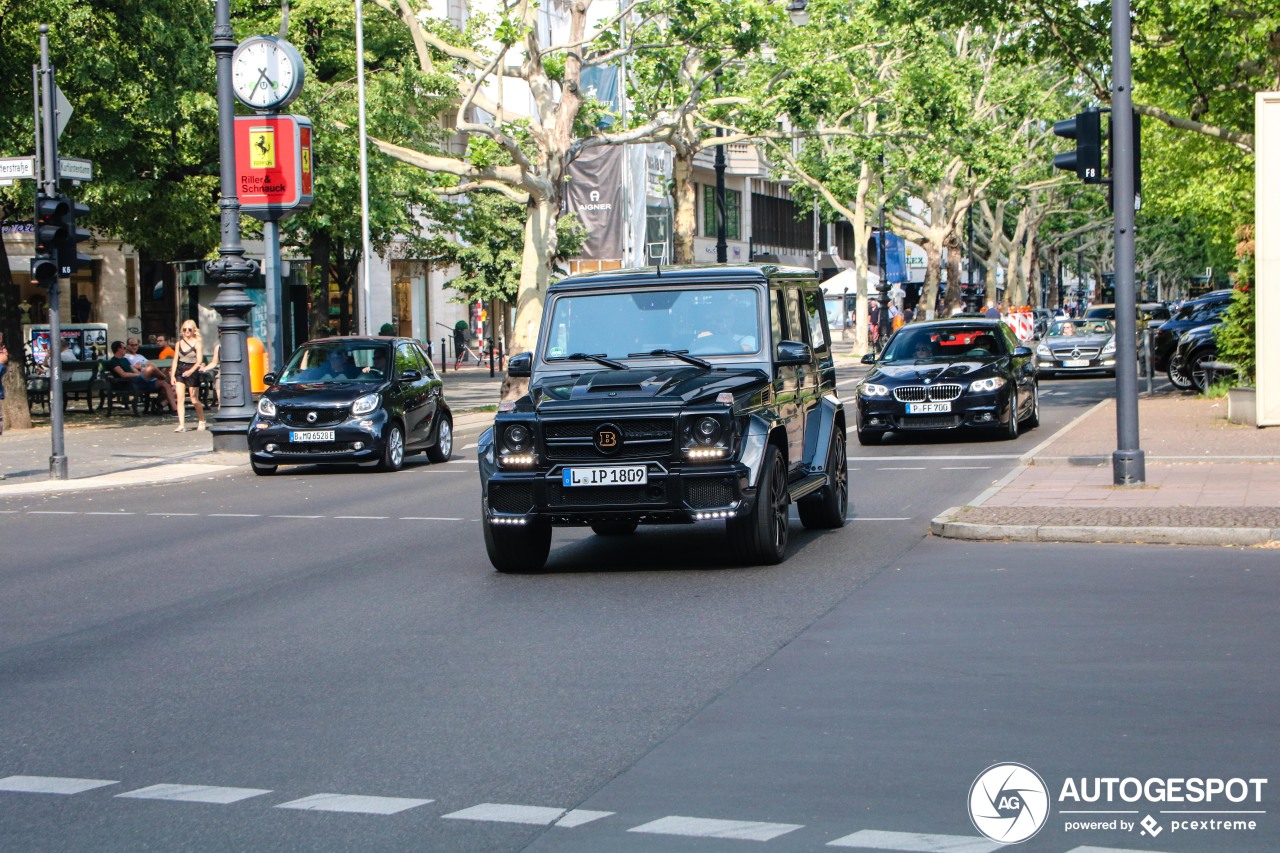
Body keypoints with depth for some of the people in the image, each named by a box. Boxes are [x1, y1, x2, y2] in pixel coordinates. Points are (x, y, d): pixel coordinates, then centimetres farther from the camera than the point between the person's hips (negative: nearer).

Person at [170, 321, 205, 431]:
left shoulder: (197, 343, -4)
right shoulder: (179, 343, 10)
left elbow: (199, 360, -13)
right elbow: (175, 360, 11)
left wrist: (191, 371, -27)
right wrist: (172, 375, 3)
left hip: (192, 372, -4)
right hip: (180, 372, 4)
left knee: (194, 400, 3)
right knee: (180, 398, -9)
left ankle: (201, 421, 27)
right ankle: (181, 425, -13)